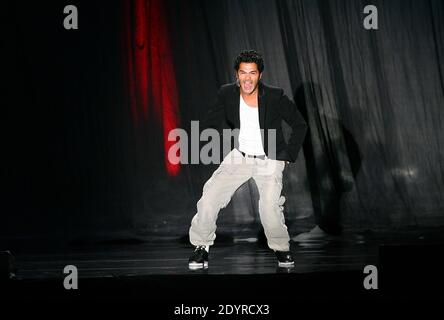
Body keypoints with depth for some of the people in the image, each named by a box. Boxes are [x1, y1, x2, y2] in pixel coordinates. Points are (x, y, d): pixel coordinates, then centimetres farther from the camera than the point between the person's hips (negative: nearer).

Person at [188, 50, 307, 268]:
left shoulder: (275, 97, -16)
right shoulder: (227, 94, -8)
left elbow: (300, 126, -4)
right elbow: (209, 125, 7)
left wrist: (287, 156, -6)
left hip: (269, 160, -3)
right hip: (239, 156, 3)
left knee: (270, 207, -21)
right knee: (209, 199, -11)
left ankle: (281, 248, 7)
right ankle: (201, 247, 9)